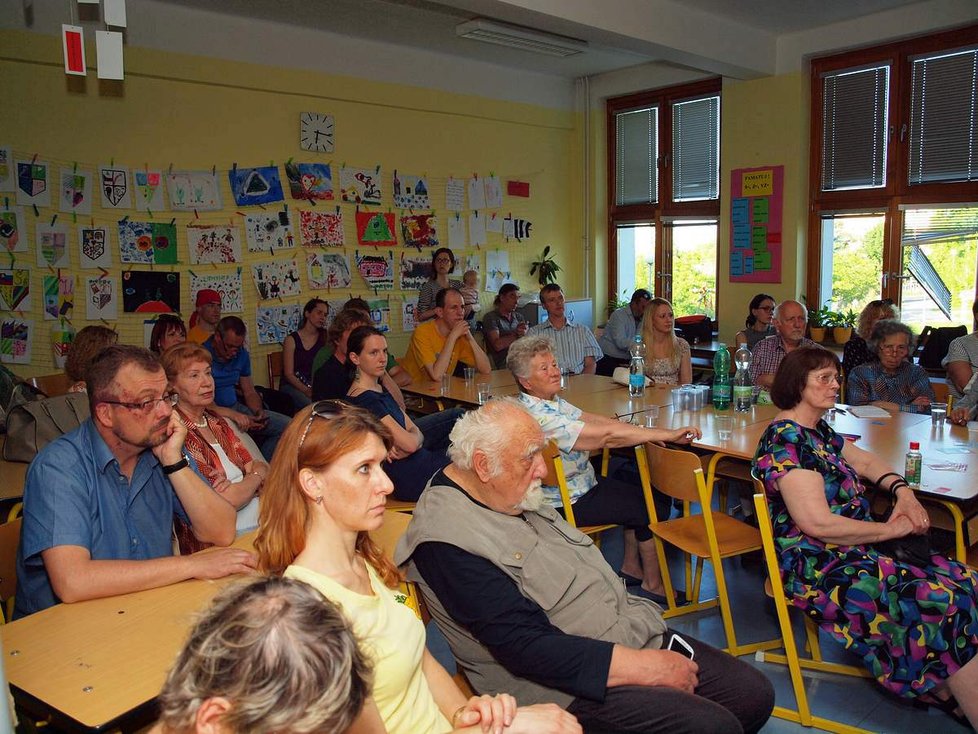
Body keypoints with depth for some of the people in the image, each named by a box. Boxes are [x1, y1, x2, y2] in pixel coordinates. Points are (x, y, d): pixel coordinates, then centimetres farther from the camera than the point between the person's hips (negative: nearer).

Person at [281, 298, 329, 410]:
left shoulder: (325, 338, 9)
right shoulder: (292, 339, 0)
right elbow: (289, 374, -5)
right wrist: (307, 391, -20)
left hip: (317, 385, 3)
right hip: (292, 385, -3)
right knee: (310, 404, -34)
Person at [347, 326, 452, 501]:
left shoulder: (378, 388, 11)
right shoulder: (366, 400, -21)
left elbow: (415, 431, 6)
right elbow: (410, 443, -24)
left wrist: (401, 447, -15)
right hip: (407, 477, -9)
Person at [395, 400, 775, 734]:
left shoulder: (512, 495, 7)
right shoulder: (448, 541, -23)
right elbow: (529, 647, -24)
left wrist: (640, 621, 6)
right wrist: (649, 667, -21)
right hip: (567, 684, -9)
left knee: (754, 693, 6)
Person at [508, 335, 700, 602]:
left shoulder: (552, 399, 1)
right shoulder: (538, 417, -31)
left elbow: (592, 419, 0)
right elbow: (606, 436, -33)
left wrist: (647, 432, -10)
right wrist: (668, 434, -29)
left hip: (581, 483, 10)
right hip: (569, 503, -9)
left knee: (644, 496, 17)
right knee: (653, 510, -1)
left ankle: (631, 569, 30)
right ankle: (653, 585, 18)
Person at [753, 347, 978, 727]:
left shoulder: (818, 431, 13)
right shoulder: (786, 439, -17)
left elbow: (864, 460, 28)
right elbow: (818, 524, -22)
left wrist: (902, 490, 8)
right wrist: (890, 529, -10)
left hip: (853, 552, 10)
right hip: (819, 570, -10)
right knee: (947, 603, -20)